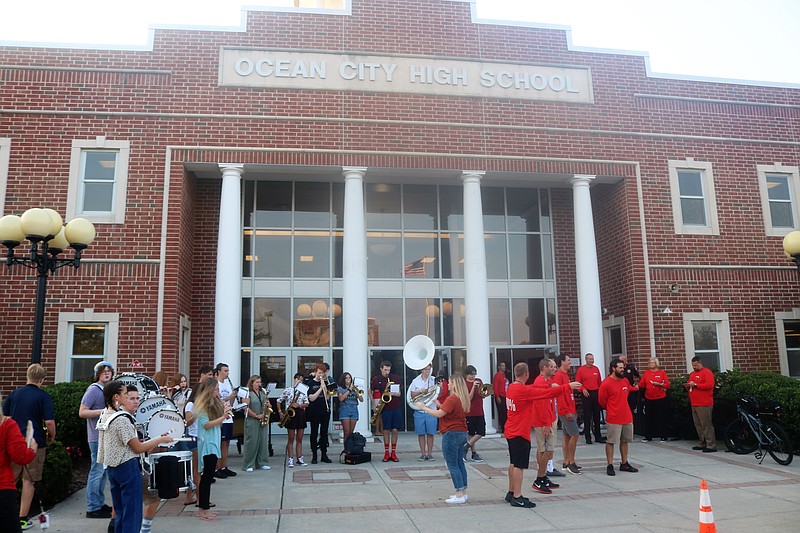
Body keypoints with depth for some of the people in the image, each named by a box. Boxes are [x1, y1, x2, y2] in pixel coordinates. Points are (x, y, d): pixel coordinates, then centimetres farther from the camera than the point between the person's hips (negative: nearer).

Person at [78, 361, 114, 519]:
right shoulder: (94, 389, -11)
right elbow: (82, 412, -17)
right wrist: (104, 411, -24)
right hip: (97, 437, -9)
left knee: (103, 471, 15)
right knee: (97, 471, -4)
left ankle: (100, 504, 24)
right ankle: (92, 508, 3)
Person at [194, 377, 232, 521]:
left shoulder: (215, 403, 11)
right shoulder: (202, 405, -11)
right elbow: (206, 425, -17)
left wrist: (225, 414, -3)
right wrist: (223, 416, -25)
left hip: (214, 442, 8)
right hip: (207, 444, -8)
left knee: (207, 476, 11)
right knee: (207, 475, -6)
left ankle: (203, 508, 18)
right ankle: (204, 510, -1)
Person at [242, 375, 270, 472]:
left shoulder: (263, 392, 14)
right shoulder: (248, 393, -5)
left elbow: (268, 404, 20)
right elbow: (246, 408, -13)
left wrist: (268, 405, -3)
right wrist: (257, 415, -16)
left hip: (263, 421, 6)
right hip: (252, 421, -6)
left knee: (263, 441, 7)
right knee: (251, 443, -3)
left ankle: (262, 463, 16)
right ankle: (248, 465, 5)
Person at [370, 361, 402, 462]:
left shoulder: (396, 378, 4)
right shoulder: (376, 379, 3)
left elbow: (399, 393, 3)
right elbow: (371, 392, 10)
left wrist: (392, 393, -18)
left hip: (396, 408, 1)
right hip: (385, 408, -1)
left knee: (395, 430, 1)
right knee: (386, 430, 0)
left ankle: (393, 452, 11)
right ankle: (386, 453, 9)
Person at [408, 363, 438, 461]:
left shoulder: (434, 380, 3)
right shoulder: (415, 381, 5)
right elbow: (412, 395, 4)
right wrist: (420, 391, -10)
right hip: (419, 411, 1)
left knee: (430, 433, 2)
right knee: (421, 433, 4)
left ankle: (430, 453, 12)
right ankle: (423, 454, 14)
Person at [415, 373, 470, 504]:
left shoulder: (452, 399, -19)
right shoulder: (463, 398, 10)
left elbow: (439, 414, -21)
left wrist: (424, 408, -12)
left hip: (451, 434, -9)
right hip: (462, 433, 9)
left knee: (452, 465, -2)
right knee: (459, 463, 15)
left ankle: (459, 495, -1)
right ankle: (463, 492, 20)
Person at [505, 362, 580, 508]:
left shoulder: (511, 388, 6)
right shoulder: (523, 390, -21)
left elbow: (531, 389, 16)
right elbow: (548, 393, -19)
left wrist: (550, 386, 14)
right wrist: (568, 386, -11)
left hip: (511, 432, 10)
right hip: (520, 433, -10)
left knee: (513, 463, 17)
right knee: (519, 465, -3)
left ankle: (511, 493, 25)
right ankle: (517, 497, 2)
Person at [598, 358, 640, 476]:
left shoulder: (625, 381, 6)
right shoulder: (606, 383, -13)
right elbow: (601, 400, -5)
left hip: (627, 417, 7)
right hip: (613, 419, -7)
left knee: (625, 441, 14)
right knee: (611, 442, -1)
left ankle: (624, 464, 25)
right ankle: (610, 465, 5)